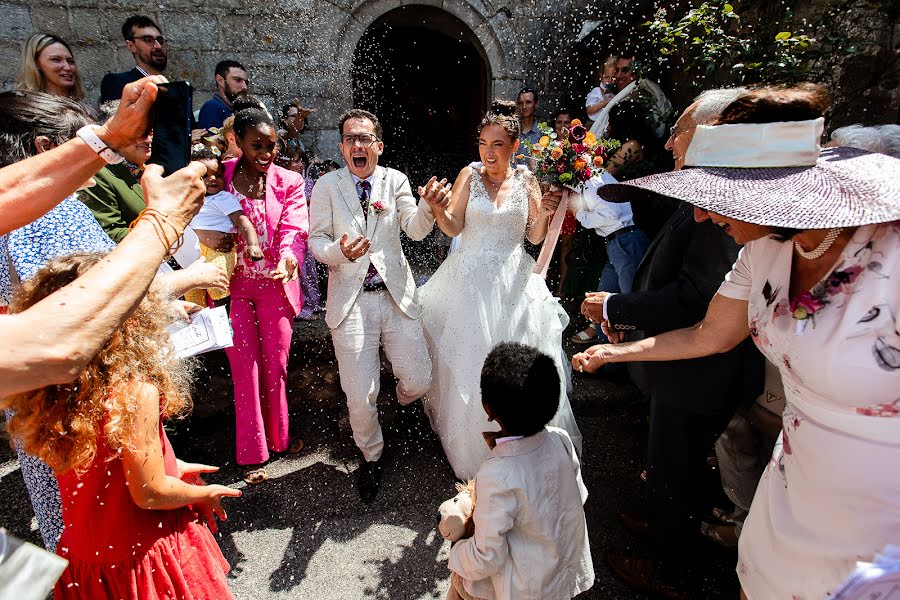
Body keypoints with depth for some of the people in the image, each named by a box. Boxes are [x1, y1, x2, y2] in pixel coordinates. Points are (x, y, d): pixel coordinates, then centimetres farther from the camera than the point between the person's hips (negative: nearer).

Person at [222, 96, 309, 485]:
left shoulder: (289, 182, -1)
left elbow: (294, 228, -13)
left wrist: (289, 258, -34)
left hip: (275, 285, 1)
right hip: (234, 284, -1)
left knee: (277, 365, 11)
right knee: (246, 370, 5)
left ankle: (278, 437, 33)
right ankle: (252, 453, 21)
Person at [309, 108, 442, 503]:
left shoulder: (395, 180, 4)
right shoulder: (326, 186, 1)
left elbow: (415, 231, -6)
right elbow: (316, 240, 0)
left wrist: (427, 208, -28)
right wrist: (339, 251, -23)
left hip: (396, 294, 2)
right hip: (351, 301, -1)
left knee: (418, 380, 2)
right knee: (360, 396, 1)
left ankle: (402, 408, 42)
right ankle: (372, 457, 32)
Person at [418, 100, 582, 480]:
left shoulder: (526, 180, 2)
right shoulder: (470, 175, -2)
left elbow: (535, 238, 3)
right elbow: (453, 227, -8)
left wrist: (545, 214, -16)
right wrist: (436, 207, -27)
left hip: (513, 282, 1)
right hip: (470, 280, -1)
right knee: (468, 360, 8)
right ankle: (470, 447, 32)